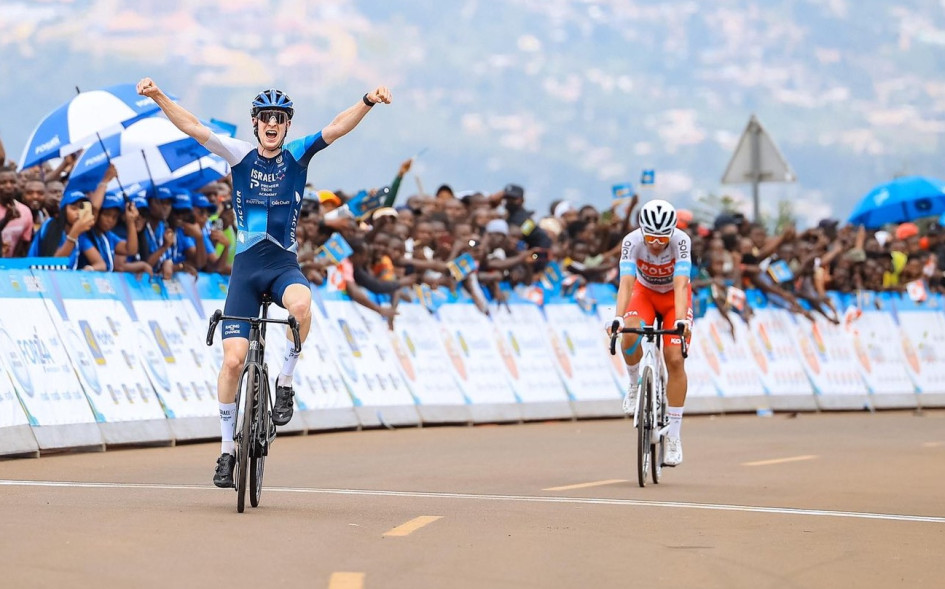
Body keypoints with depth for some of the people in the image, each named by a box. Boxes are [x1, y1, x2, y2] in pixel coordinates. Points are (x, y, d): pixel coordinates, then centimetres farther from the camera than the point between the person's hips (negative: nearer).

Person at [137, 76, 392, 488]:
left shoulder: (297, 155, 0)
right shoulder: (241, 155, 1)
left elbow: (336, 128, -14)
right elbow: (192, 127, -7)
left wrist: (368, 102, -30)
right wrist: (158, 97, -20)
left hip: (284, 264, -1)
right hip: (246, 266, 1)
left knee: (301, 305, -37)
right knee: (233, 359, -7)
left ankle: (285, 384, -12)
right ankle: (227, 449, 6)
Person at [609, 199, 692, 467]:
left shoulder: (680, 241, -32)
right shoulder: (632, 241, -30)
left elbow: (681, 284, -41)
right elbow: (626, 283, -38)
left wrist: (681, 320, -56)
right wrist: (619, 317, -54)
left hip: (674, 296, -1)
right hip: (644, 292, 1)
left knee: (675, 360, -13)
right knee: (629, 336, -31)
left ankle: (673, 436, -5)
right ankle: (635, 383, 0)